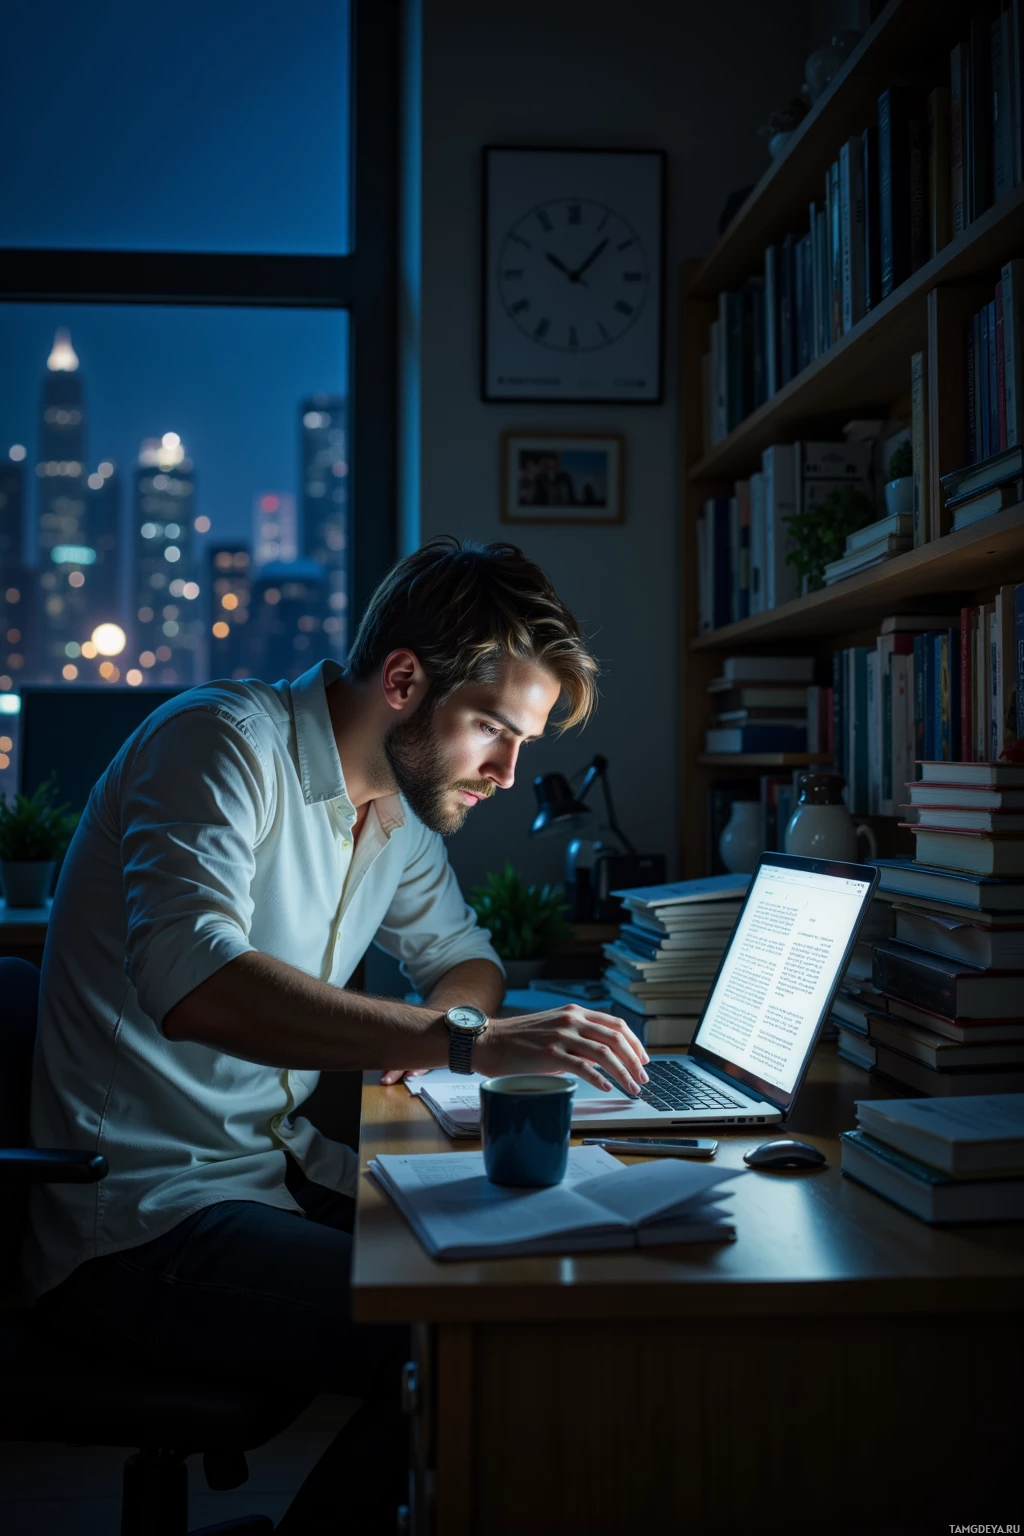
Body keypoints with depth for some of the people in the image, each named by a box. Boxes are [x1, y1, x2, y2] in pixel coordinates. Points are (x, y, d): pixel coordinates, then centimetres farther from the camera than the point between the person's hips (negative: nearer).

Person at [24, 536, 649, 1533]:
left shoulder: (403, 800, 8)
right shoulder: (224, 741, -18)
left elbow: (462, 954, 22)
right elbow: (192, 980, -35)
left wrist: (428, 1036, -3)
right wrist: (458, 1041, -39)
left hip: (282, 1167, 9)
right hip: (144, 1219, -8)